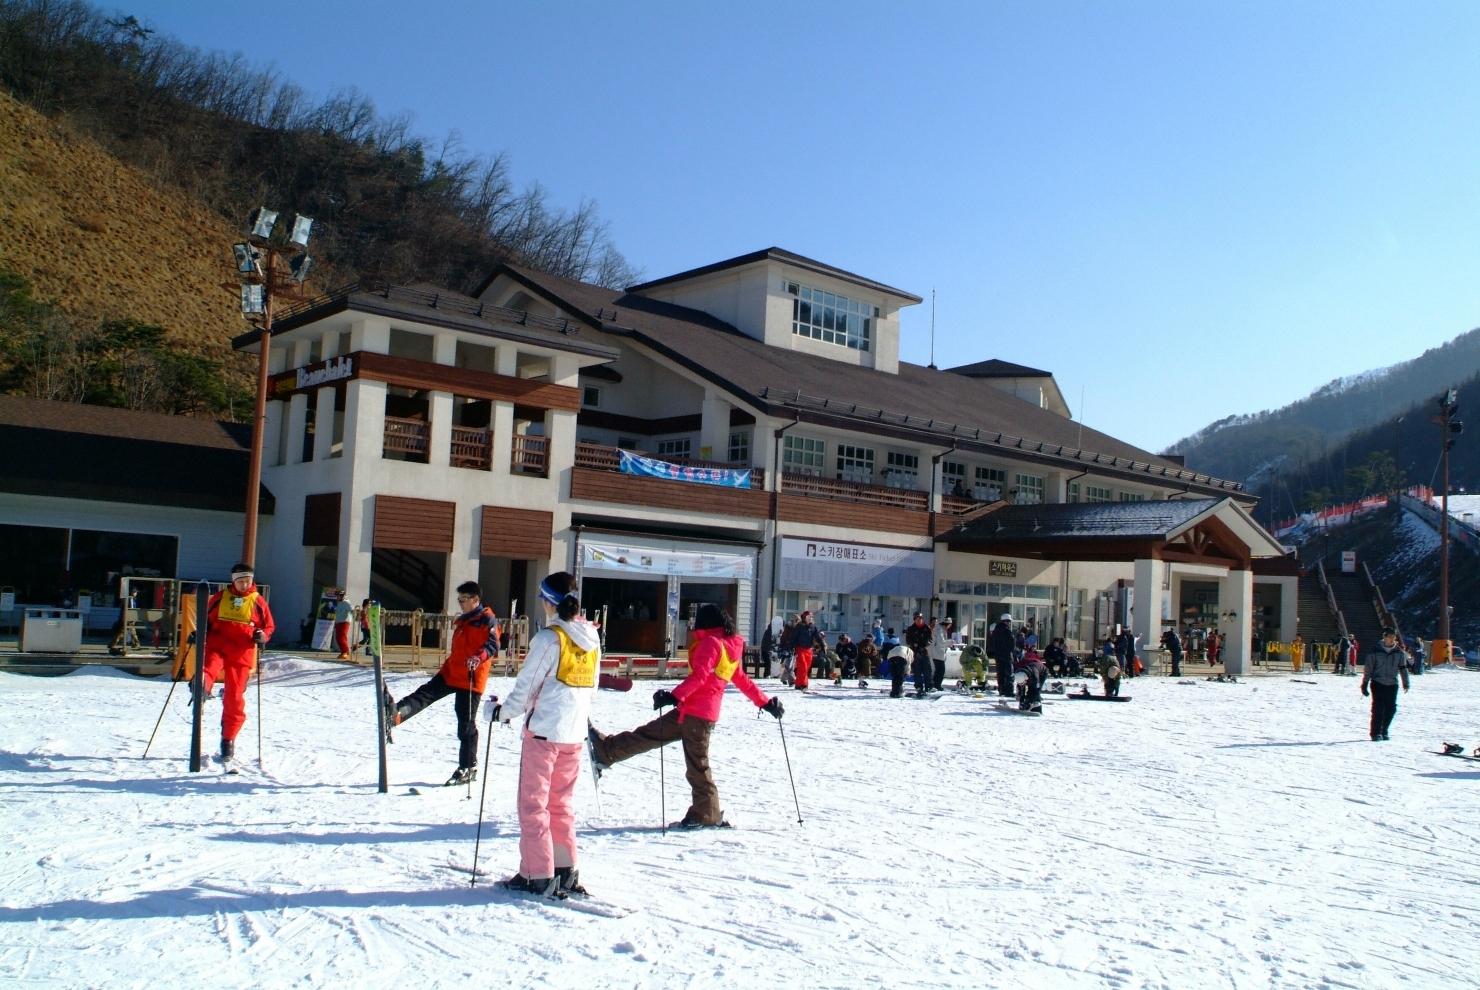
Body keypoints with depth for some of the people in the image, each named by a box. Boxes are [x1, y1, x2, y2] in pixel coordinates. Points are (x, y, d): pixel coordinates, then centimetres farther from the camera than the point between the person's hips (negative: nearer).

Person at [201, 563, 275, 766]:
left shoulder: (258, 601, 10)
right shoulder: (220, 597, 12)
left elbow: (269, 626, 14)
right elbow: (206, 618, 22)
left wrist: (263, 636, -8)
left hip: (242, 654, -1)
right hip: (217, 645, 1)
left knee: (235, 698, 0)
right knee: (211, 664, -35)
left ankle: (228, 741, 11)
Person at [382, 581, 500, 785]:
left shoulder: (487, 620, -10)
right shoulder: (461, 621, 18)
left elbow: (493, 645, -22)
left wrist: (478, 658, -38)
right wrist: (447, 666, 31)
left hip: (471, 679, -8)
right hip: (451, 673, 8)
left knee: (466, 724, -2)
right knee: (426, 693, -12)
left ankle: (468, 768, 6)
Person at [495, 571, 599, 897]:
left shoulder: (548, 638, -15)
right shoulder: (592, 638, 5)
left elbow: (526, 687, -12)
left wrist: (503, 711, 3)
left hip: (543, 731, -6)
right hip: (575, 732, 7)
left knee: (533, 804, 4)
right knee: (562, 804, 17)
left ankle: (538, 876, 5)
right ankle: (565, 873, 19)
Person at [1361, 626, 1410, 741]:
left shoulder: (1399, 652, 5)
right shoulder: (1375, 651, -5)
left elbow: (1403, 668, 12)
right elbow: (1367, 668, -3)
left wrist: (1406, 683, 6)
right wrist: (1364, 685, -4)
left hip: (1392, 684, 3)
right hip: (1377, 683, -3)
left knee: (1391, 708, 2)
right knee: (1378, 708, -8)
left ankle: (1384, 731, 18)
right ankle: (1375, 733, -1)